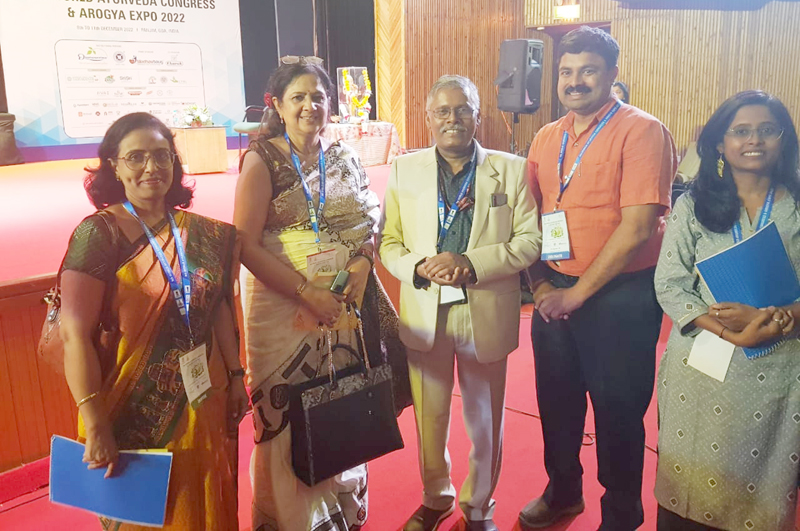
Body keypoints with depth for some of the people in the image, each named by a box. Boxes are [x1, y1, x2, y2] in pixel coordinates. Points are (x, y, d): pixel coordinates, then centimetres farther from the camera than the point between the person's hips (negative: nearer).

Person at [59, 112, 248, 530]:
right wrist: (95, 425, -21)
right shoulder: (99, 233, -13)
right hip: (137, 412, -5)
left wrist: (236, 375, 8)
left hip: (203, 402, 5)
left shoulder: (200, 232, 2)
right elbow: (74, 335, -18)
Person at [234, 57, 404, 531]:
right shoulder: (263, 160, -5)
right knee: (288, 417, 4)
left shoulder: (345, 158, 9)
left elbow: (371, 221, 14)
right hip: (284, 307, -4)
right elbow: (247, 245, -11)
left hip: (346, 305, 4)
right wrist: (308, 291, -17)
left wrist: (362, 262, -7)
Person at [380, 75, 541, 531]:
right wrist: (420, 267, -18)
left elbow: (530, 240, -5)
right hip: (424, 313, 1)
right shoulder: (405, 170, 5)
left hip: (487, 314, -1)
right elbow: (389, 242, 4)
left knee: (485, 419, 14)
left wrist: (471, 263, -19)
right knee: (429, 415, 15)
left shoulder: (512, 170, 0)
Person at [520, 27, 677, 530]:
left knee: (618, 409, 8)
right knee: (557, 399, 17)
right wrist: (541, 285, -2)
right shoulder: (547, 139, 8)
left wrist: (577, 293, -15)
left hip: (620, 295, -5)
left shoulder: (641, 131, -11)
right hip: (556, 294, 6)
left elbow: (638, 228, -18)